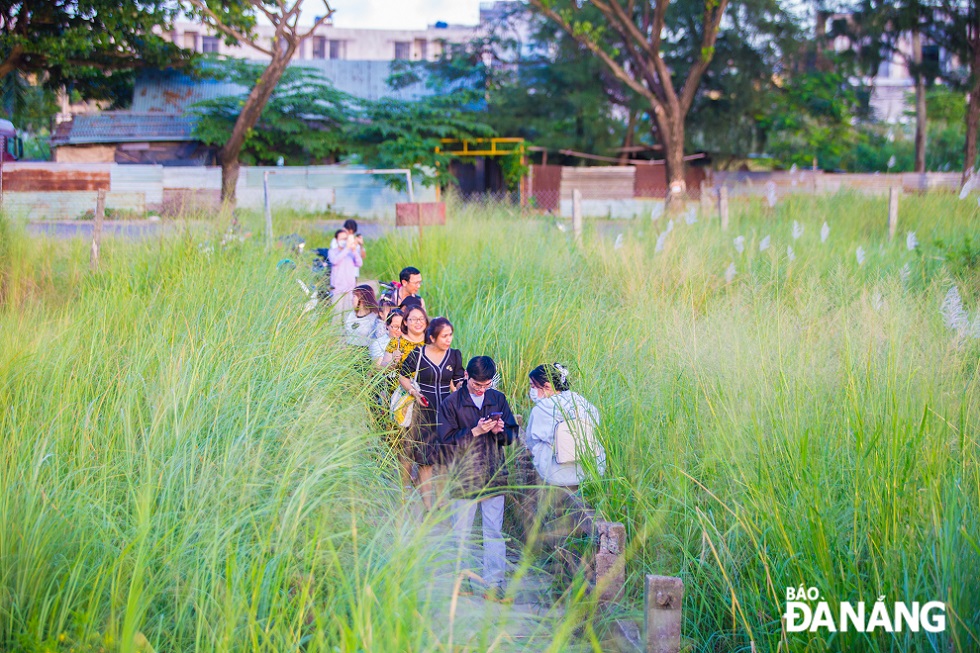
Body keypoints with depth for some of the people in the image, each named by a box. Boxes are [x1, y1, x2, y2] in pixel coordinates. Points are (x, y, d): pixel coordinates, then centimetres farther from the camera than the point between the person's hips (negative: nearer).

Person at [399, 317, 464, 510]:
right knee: (425, 459, 0)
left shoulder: (454, 356, 4)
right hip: (424, 412, -3)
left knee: (445, 458, 5)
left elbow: (458, 382, 8)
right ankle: (427, 505, 6)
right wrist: (414, 392, -9)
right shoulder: (417, 355, -5)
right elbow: (403, 377, 7)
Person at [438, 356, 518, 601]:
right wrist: (475, 432, -18)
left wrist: (499, 431, -12)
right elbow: (447, 440, -8)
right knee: (461, 533, 8)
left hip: (494, 477, 2)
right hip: (464, 478, -2)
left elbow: (512, 434, 10)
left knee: (494, 532, 0)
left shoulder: (498, 399, 7)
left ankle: (494, 584, 3)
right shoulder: (452, 403, -3)